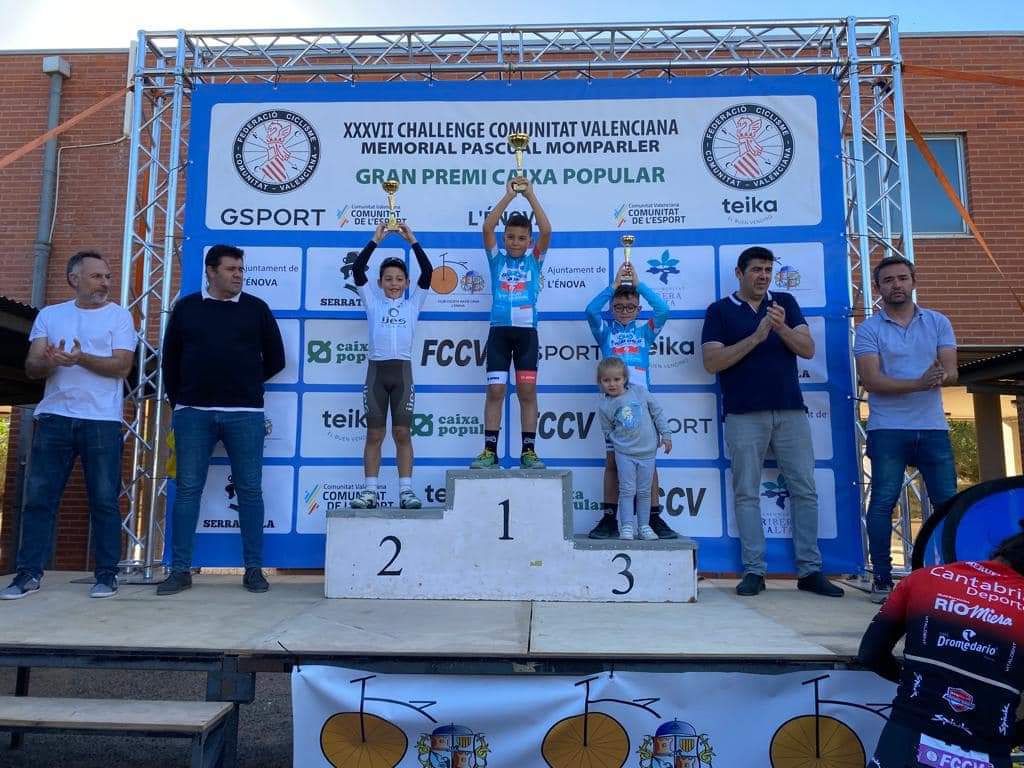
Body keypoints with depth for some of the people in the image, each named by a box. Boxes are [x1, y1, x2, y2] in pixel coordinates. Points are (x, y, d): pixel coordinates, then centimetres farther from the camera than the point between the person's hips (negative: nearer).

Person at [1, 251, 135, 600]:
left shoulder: (119, 316, 4)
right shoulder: (49, 315, 13)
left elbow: (122, 366, -6)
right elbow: (31, 367, 6)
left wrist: (81, 358, -20)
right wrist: (50, 362, -16)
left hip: (102, 421, -3)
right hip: (54, 417, 3)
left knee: (104, 500, 0)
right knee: (39, 497, 4)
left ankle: (106, 573, 8)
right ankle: (29, 572, 14)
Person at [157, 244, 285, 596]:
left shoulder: (256, 309, 7)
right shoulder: (186, 307, 9)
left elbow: (275, 360, 12)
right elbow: (171, 359, 14)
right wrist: (179, 401, 13)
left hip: (245, 414, 0)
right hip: (193, 412, 1)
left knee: (249, 490, 1)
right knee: (187, 489, 1)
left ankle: (254, 569, 8)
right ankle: (180, 570, 9)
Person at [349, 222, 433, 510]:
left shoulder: (413, 303, 11)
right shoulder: (372, 301, 11)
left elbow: (428, 272, 0)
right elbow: (357, 269, 0)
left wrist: (412, 241, -3)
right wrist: (376, 240, -5)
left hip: (402, 370, 0)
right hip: (376, 370, 0)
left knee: (402, 433, 1)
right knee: (374, 434, 2)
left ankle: (406, 491, 4)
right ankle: (370, 491, 6)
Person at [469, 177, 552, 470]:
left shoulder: (534, 259, 9)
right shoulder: (497, 257, 10)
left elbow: (546, 231, -7)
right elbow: (487, 228, -5)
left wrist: (530, 196, -7)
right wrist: (508, 196, -8)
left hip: (526, 332, 0)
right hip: (499, 331, 0)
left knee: (527, 392, 0)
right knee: (495, 391, -2)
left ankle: (528, 451, 6)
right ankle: (490, 451, 3)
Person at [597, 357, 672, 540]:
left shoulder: (640, 392, -4)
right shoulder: (604, 406, -5)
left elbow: (657, 412, 3)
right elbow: (607, 431, 7)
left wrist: (665, 434, 3)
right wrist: (613, 446, 3)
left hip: (647, 451, 1)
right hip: (624, 453, -1)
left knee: (644, 491, 8)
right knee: (627, 490, -2)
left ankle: (644, 526, 18)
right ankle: (626, 527, 4)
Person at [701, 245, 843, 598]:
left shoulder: (785, 303, 12)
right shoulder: (720, 310, 4)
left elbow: (808, 349, 2)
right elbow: (712, 362, -7)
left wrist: (782, 327, -16)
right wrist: (756, 337, -15)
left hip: (790, 410, 3)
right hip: (744, 414, -2)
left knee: (804, 489, 4)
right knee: (746, 494, 0)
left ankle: (810, 570, 12)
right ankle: (754, 571, 7)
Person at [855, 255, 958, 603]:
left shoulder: (938, 323, 10)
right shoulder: (868, 329, 0)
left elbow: (951, 372, 0)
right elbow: (871, 381, -12)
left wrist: (939, 375, -24)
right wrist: (918, 383, -25)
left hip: (933, 427, 3)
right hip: (888, 429, -3)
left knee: (948, 501, 4)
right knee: (883, 502, -3)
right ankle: (882, 579, 6)